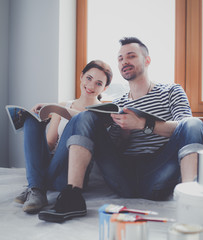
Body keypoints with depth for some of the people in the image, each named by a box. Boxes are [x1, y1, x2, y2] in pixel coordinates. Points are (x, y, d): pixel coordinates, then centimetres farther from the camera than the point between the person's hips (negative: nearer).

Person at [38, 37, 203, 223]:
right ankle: (72, 197, -24)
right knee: (86, 117, -8)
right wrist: (125, 130, -6)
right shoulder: (117, 105, 23)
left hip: (155, 179, -2)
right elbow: (115, 149, 15)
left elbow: (186, 128, -4)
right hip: (125, 179, 3)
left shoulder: (171, 91, 16)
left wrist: (144, 124, -16)